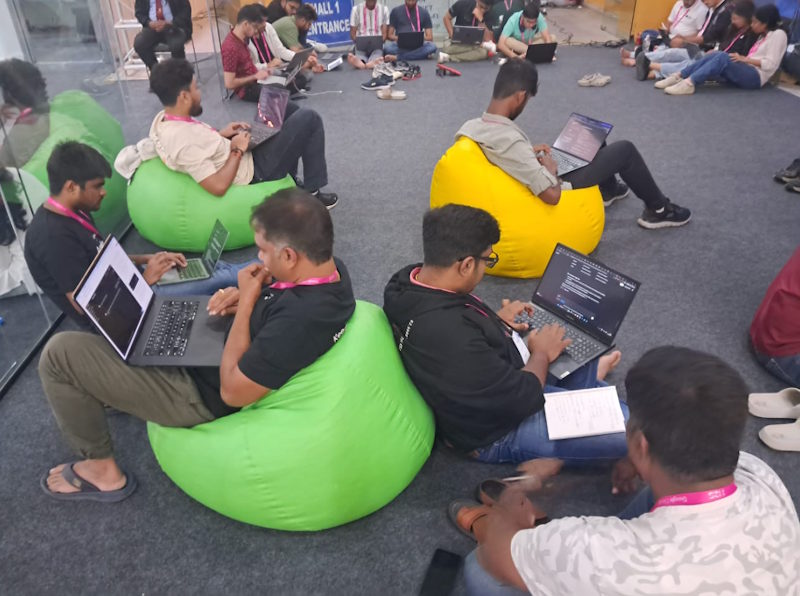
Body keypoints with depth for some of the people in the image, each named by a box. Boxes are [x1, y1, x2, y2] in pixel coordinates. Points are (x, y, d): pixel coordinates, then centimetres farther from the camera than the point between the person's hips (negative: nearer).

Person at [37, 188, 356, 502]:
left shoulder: (301, 320, -39)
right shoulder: (329, 264, -11)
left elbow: (233, 391, -28)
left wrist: (245, 301, -24)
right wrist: (247, 297, -9)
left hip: (206, 394, -9)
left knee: (60, 352, -6)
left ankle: (102, 471, 12)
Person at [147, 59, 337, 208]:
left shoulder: (163, 118, -4)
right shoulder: (183, 142, -32)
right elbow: (218, 187, -33)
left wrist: (220, 134, 2)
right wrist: (237, 151, -21)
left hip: (240, 157, 10)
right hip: (254, 171, -10)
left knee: (287, 108, 21)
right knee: (309, 119, -6)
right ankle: (312, 194, 4)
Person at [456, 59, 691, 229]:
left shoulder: (469, 127, -14)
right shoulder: (511, 141, -39)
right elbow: (552, 195, -38)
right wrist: (551, 168, -18)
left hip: (531, 185, 8)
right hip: (561, 190, -8)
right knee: (625, 149, 3)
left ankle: (609, 189, 47)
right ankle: (658, 209, 24)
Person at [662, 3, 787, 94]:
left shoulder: (778, 34, 0)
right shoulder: (762, 35, 27)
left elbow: (770, 64, -11)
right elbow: (755, 57, 16)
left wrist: (745, 59, -12)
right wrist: (742, 59, 0)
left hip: (755, 76, -7)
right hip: (745, 72, 8)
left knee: (723, 57, -29)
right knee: (717, 55, -14)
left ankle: (690, 83, -44)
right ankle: (679, 77, -27)